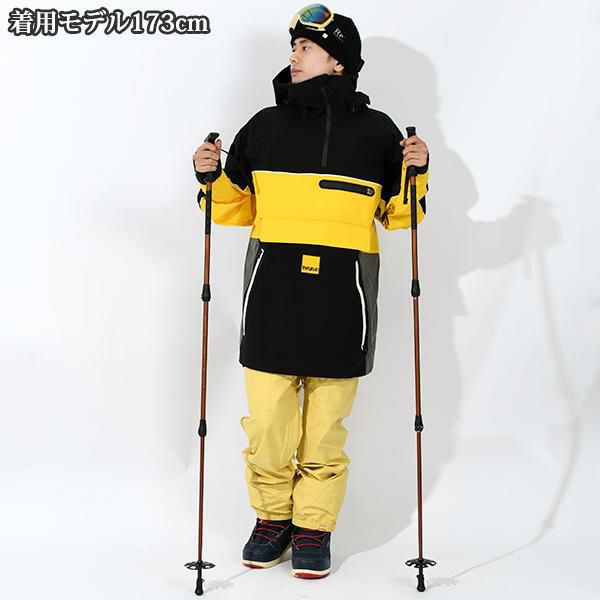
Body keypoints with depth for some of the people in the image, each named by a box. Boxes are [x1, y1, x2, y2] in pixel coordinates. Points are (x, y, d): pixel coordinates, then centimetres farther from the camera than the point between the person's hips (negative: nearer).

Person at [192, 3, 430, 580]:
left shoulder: (375, 130, 6)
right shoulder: (264, 126, 9)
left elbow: (399, 214, 13)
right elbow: (235, 206, 18)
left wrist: (416, 173, -4)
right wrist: (210, 177, -1)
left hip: (341, 294, -1)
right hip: (272, 291, 2)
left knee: (325, 422, 4)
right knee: (267, 415, 3)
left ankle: (314, 526, 22)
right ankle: (272, 516, 24)